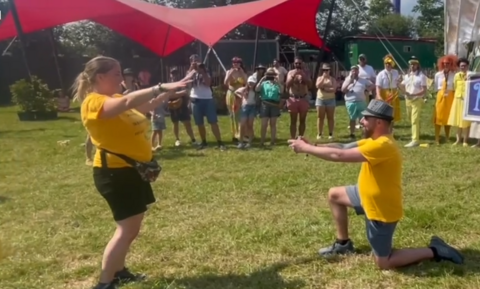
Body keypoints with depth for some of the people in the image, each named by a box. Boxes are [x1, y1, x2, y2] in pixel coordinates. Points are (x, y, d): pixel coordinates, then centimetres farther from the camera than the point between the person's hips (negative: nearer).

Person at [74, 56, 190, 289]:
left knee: (131, 226, 18)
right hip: (115, 172, -10)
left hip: (131, 170, 10)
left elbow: (145, 106, 14)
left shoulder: (114, 99, 11)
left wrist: (168, 92, 3)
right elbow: (128, 102, -35)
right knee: (127, 229, -7)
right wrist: (161, 87, -36)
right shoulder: (94, 102, -19)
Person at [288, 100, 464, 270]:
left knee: (383, 263, 2)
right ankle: (343, 243, 29)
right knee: (334, 195, 18)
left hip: (382, 210, -9)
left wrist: (306, 149, -24)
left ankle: (433, 251, 10)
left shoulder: (382, 146, -31)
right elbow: (343, 147, -1)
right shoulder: (375, 140, 1)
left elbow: (339, 155, -33)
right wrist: (310, 146, -11)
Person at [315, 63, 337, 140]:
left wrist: (325, 88, -14)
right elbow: (318, 86, -12)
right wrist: (323, 77, -12)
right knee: (320, 117, 0)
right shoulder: (319, 78, 7)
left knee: (330, 117, 1)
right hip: (320, 99, 1)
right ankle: (319, 134, 3)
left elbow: (334, 89, -9)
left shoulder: (332, 79, 4)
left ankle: (330, 134, 5)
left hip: (330, 100, -1)